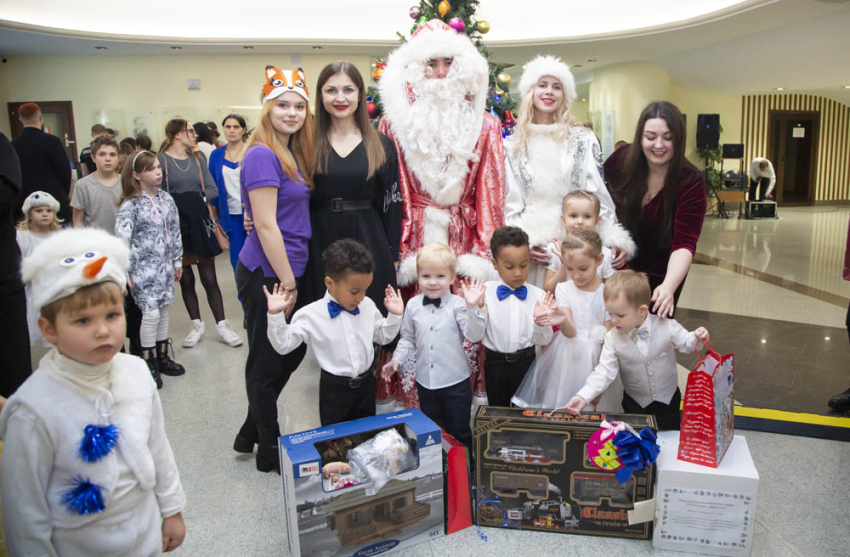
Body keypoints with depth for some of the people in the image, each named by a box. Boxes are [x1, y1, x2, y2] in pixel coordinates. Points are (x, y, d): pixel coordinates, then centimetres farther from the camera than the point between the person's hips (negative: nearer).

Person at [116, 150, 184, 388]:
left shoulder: (166, 199, 7)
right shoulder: (131, 205, -11)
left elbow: (175, 232, 13)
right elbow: (121, 239, -15)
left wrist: (177, 261, 15)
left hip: (165, 266, 6)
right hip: (144, 267, -6)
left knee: (163, 310, 13)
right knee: (151, 313, -7)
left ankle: (162, 357, 26)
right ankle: (149, 362, 8)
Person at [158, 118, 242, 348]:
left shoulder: (197, 160, 10)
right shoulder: (161, 160, -2)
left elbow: (212, 189, 3)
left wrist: (199, 200, -12)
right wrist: (177, 205, -17)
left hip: (199, 223, 2)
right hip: (176, 226, -2)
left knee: (209, 278, 2)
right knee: (186, 280, 8)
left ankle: (221, 325, 9)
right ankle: (196, 326, 20)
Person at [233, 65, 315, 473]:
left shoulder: (293, 155, 12)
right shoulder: (262, 155, -16)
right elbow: (266, 226, -20)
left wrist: (293, 279, 12)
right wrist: (288, 283, -16)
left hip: (289, 271, 9)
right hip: (267, 275, -9)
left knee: (293, 353, 20)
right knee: (267, 363, 6)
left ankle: (250, 434, 37)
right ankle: (270, 451, 25)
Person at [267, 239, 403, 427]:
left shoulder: (368, 306, -5)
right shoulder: (311, 314, -18)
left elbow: (384, 337, 8)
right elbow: (283, 344, -15)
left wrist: (395, 315, -5)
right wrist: (275, 315, -26)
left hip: (366, 383, 4)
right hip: (334, 388, -3)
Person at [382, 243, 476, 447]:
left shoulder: (457, 304, -14)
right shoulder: (413, 305, -2)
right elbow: (408, 338, 9)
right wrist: (397, 359, -2)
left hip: (456, 383, -4)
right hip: (425, 382, 4)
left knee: (459, 432, 12)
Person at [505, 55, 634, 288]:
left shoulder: (583, 139, 6)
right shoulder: (513, 145, 10)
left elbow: (598, 191, 2)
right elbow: (509, 201, 7)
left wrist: (613, 240, -6)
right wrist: (522, 241, -6)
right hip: (531, 244, 1)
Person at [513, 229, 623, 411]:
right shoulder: (563, 289, -4)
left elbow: (608, 338, -2)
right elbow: (570, 333, -15)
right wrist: (563, 321, -38)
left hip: (596, 358, 0)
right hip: (568, 357, 1)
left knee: (596, 408, 8)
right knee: (561, 404, 7)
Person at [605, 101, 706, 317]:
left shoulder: (691, 183, -23)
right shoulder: (621, 161, -16)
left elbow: (684, 243, -31)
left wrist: (669, 286, -48)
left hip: (661, 276, -2)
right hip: (618, 267, 2)